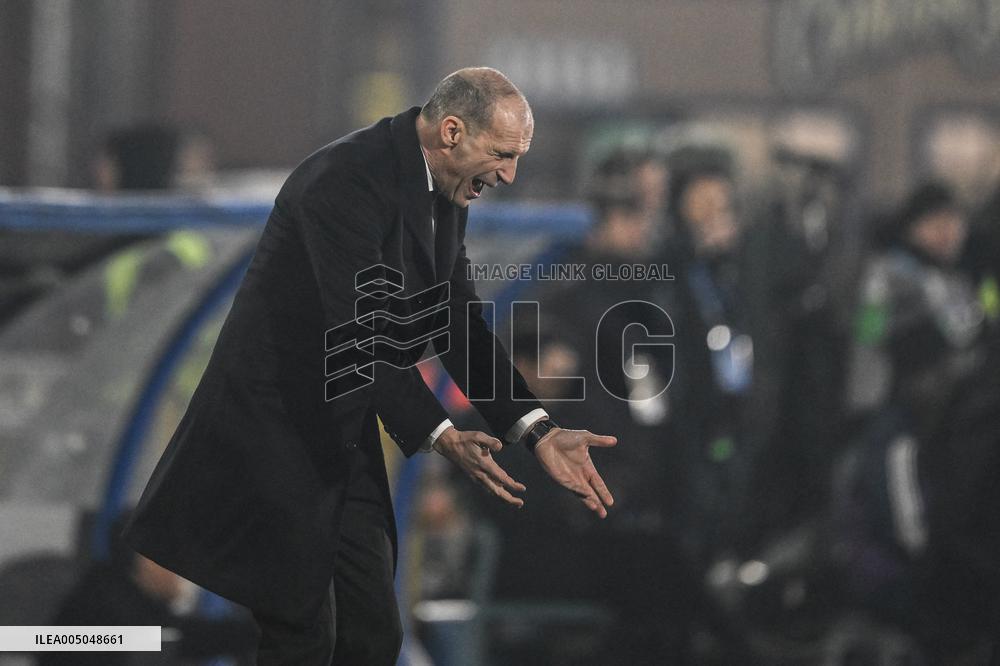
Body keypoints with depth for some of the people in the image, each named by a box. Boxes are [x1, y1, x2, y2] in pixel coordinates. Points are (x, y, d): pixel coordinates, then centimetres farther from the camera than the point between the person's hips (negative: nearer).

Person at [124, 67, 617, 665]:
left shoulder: (444, 191, 5)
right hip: (276, 430, -9)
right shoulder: (345, 183, -24)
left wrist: (540, 433, -3)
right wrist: (440, 436, -34)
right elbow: (362, 334, -29)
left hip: (343, 435, 9)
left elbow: (459, 323, 7)